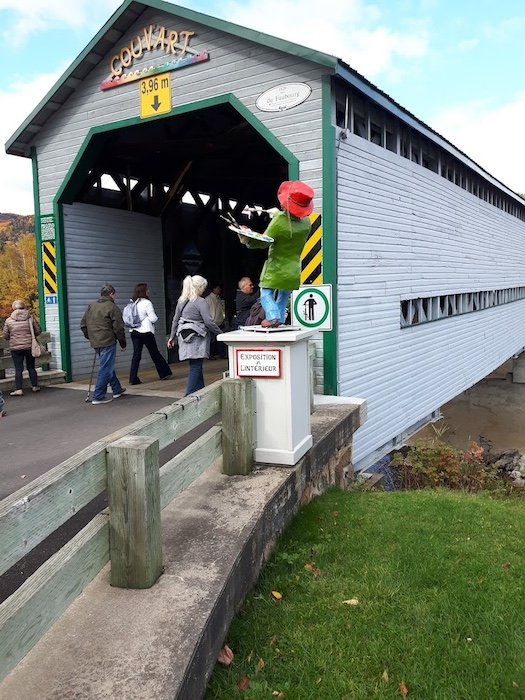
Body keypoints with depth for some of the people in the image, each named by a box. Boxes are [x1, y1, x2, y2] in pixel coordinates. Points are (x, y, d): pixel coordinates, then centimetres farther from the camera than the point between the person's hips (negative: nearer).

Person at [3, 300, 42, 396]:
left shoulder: (8, 320, -4)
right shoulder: (31, 317, -3)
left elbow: (5, 336, 2)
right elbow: (38, 331, 1)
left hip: (15, 348, -1)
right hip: (30, 346, 1)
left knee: (18, 369, 2)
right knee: (31, 367, 13)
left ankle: (18, 389, 0)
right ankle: (35, 386, 18)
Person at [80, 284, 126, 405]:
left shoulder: (91, 307, 14)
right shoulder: (112, 307, -9)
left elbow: (83, 324, 16)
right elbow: (118, 328, -11)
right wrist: (123, 344, -2)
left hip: (96, 343, 8)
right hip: (108, 342, -8)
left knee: (108, 367, 20)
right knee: (105, 369, -2)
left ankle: (117, 390, 31)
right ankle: (98, 397, -2)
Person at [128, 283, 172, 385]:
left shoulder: (132, 303, 5)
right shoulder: (147, 303, -13)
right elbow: (153, 319, -13)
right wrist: (155, 317, 7)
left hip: (134, 331, 5)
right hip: (146, 331, -5)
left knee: (136, 354, 6)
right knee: (154, 353, 8)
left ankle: (133, 378, 1)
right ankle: (164, 373, 21)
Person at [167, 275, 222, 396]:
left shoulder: (181, 301, 10)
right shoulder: (200, 302, -12)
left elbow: (175, 320, 15)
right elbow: (208, 322, -16)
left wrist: (172, 336, 23)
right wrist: (220, 333, -4)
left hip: (184, 336, 7)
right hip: (196, 339, -7)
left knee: (196, 366, 15)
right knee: (195, 367, -4)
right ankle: (190, 395, -6)